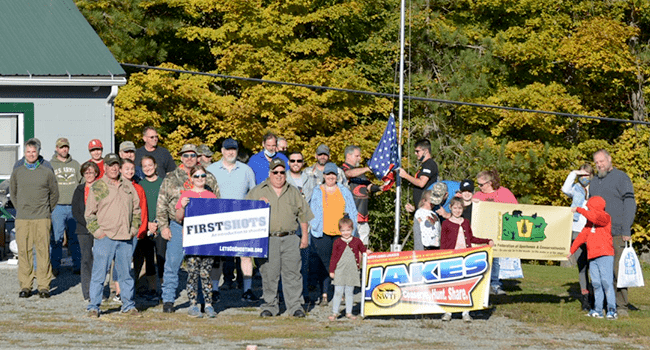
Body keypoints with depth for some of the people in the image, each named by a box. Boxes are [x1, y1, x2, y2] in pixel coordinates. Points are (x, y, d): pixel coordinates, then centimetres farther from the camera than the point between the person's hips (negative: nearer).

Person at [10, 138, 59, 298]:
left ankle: (44, 286, 1)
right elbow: (13, 193, 20)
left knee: (43, 251, -4)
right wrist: (20, 209, 13)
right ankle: (25, 286, 5)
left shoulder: (47, 172, 5)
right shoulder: (17, 173, 9)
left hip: (42, 219, -1)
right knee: (24, 251, -1)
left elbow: (54, 194, 15)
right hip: (22, 219, 1)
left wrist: (47, 211, 10)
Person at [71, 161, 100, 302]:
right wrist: (88, 224, -9)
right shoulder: (79, 190, 10)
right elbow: (75, 212, 5)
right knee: (86, 259, -3)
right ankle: (87, 294, -1)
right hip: (83, 230, 1)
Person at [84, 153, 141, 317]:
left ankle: (128, 305, 19)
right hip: (105, 238, -4)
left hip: (125, 239, 4)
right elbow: (89, 213, 0)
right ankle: (93, 307, 1)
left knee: (126, 274, 10)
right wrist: (97, 232, -8)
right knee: (99, 273, -4)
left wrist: (134, 228, 9)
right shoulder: (97, 187, 1)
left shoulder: (128, 186, 14)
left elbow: (136, 210, 21)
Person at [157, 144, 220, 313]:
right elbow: (161, 204, 7)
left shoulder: (209, 179, 9)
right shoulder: (170, 179, 7)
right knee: (172, 264, -2)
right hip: (178, 227, -1)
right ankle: (168, 299, 6)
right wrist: (163, 226, -1)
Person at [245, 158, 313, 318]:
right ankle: (269, 305, 10)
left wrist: (304, 235, 14)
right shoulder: (258, 191, 8)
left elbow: (303, 214, 19)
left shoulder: (293, 192, 15)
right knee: (269, 274, -1)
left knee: (292, 273, -3)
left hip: (290, 239, 1)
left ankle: (295, 306, 2)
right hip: (268, 240, -1)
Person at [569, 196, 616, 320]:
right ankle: (598, 310, 9)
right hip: (592, 257, 8)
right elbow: (582, 236, 26)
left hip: (605, 256, -8)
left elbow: (594, 216, -22)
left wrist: (579, 210, -15)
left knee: (606, 282, -12)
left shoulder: (605, 218, -2)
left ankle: (612, 310, -11)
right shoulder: (590, 222, 22)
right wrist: (572, 250, 26)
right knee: (596, 284, 6)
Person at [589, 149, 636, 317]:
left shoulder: (621, 178, 1)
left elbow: (630, 204, -4)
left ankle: (622, 307, -3)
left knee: (619, 270, -7)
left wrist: (626, 230, -11)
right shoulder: (594, 182, 20)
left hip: (617, 233, -6)